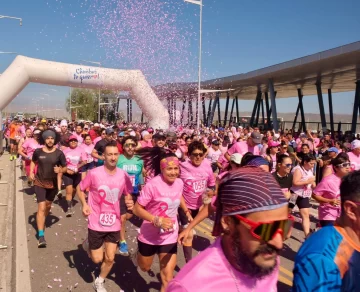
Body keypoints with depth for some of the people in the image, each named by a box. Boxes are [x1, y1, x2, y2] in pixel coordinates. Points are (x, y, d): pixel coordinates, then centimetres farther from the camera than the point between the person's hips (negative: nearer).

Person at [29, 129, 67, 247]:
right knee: (41, 207, -12)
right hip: (39, 182, -2)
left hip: (52, 183, 2)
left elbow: (65, 168, -3)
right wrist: (31, 172, -2)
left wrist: (60, 170, -24)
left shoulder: (59, 153, -11)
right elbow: (33, 161, 12)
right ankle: (41, 236, -11)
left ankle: (42, 222, 51)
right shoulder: (38, 151, -9)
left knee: (48, 205, 21)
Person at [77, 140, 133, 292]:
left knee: (110, 258, 8)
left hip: (114, 223, 2)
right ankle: (91, 246, 43)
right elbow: (79, 189, 0)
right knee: (97, 259, 8)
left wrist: (130, 202, -15)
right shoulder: (94, 173, -16)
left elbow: (128, 194, 7)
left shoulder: (123, 175, -8)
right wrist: (84, 204, -17)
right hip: (96, 223, -2)